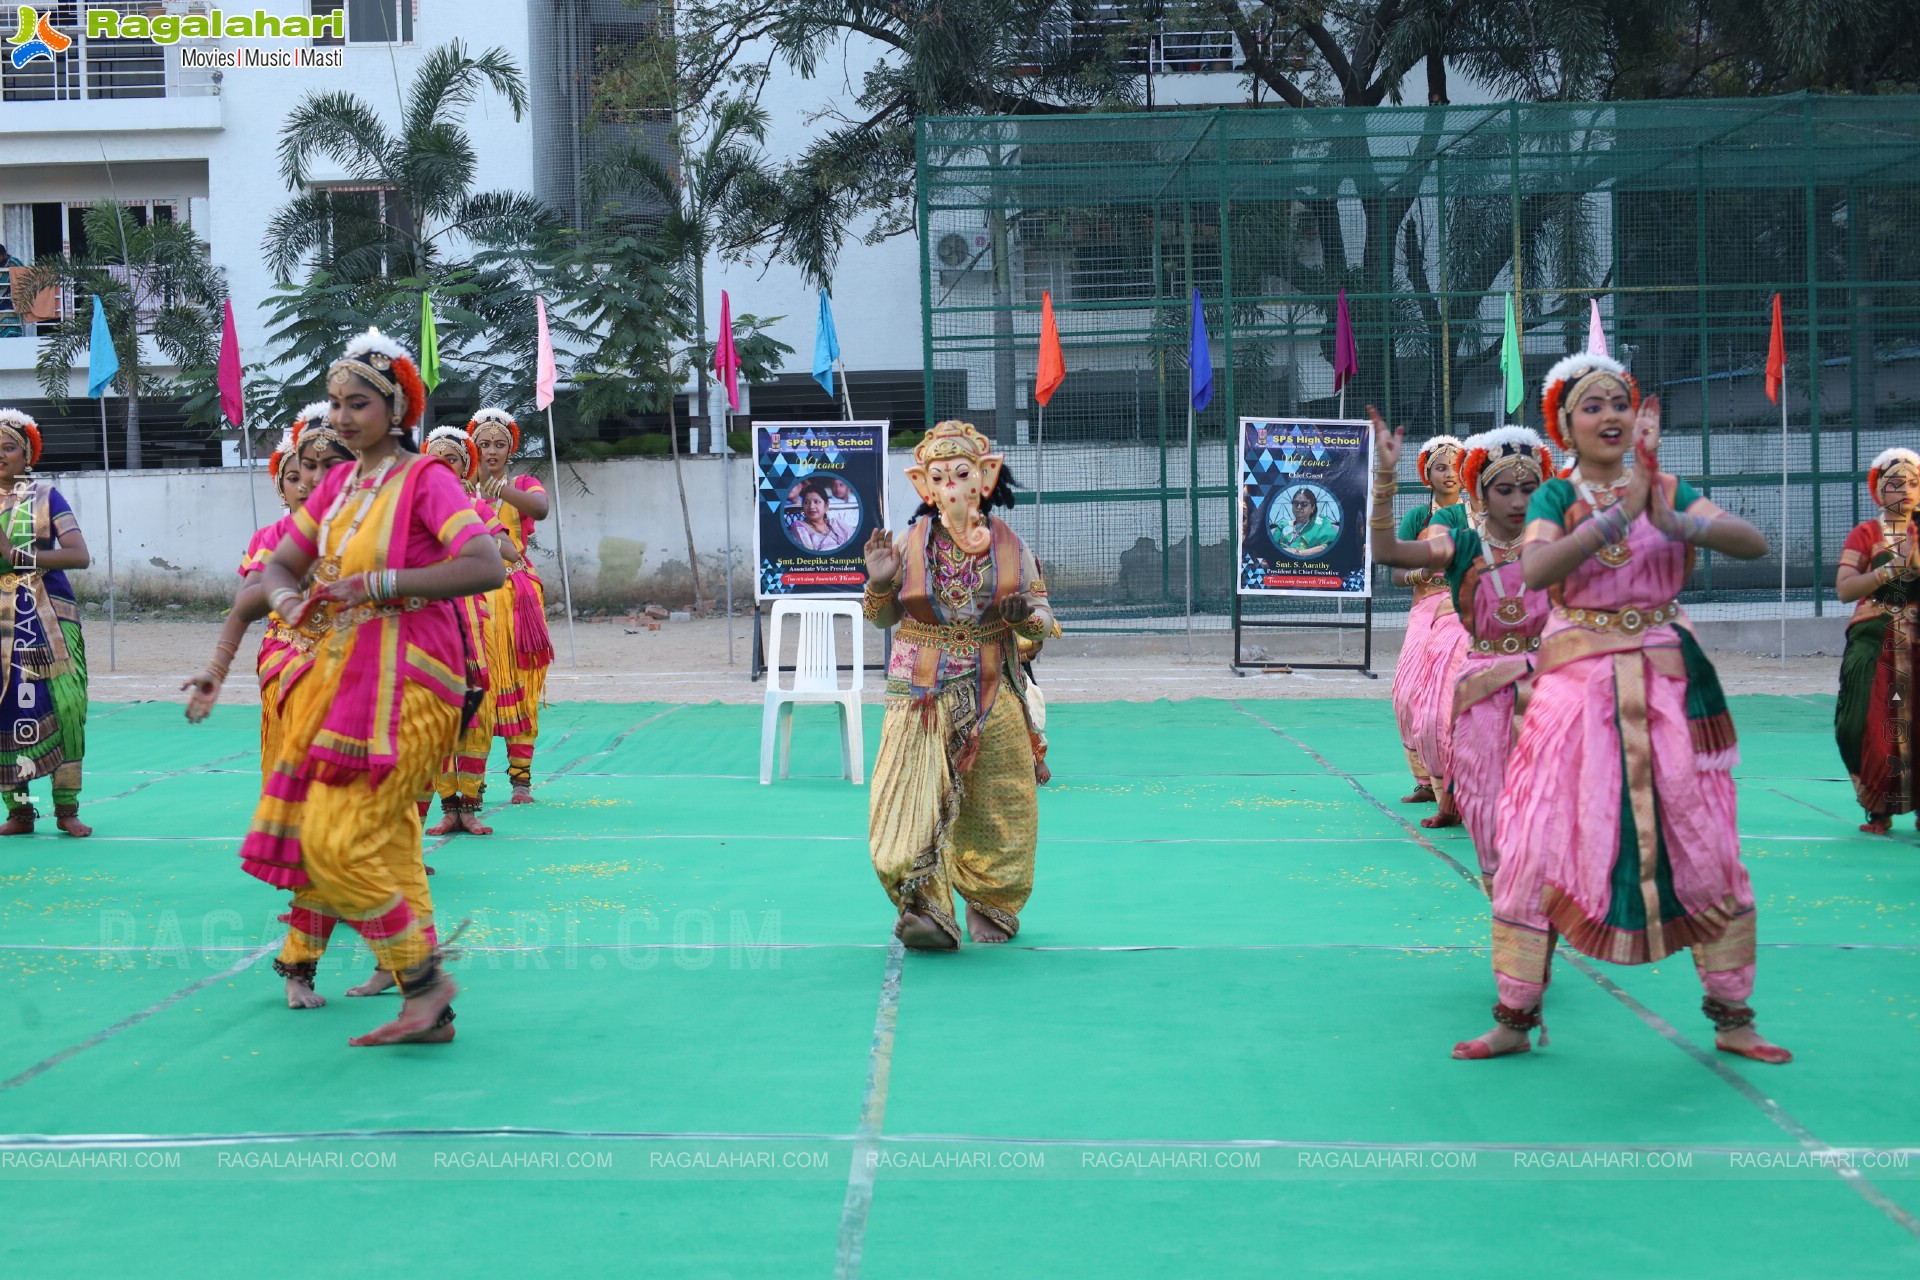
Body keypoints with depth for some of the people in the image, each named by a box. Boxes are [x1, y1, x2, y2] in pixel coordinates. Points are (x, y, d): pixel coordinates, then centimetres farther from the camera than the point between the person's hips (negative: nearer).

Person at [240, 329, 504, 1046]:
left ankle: (424, 977, -1)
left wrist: (382, 583, -23)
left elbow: (487, 567, -21)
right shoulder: (338, 485, 13)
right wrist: (289, 600, -9)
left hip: (404, 683, -8)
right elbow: (279, 566, 16)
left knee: (340, 839, -14)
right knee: (387, 846, 9)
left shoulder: (425, 479, -9)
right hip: (342, 676, 8)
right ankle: (426, 1010, 15)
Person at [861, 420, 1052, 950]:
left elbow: (1043, 611, 8)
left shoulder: (1009, 545, 0)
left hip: (993, 698, 1)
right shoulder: (911, 543, -2)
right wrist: (879, 582, -13)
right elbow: (883, 617, 8)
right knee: (911, 802, -15)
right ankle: (926, 910, -14)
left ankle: (993, 906, 28)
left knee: (994, 808, 9)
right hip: (921, 695, -1)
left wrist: (1028, 615, -15)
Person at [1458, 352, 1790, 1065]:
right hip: (1576, 685, -1)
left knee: (1706, 851, 3)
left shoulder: (1667, 489, 6)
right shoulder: (1556, 497, 2)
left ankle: (1732, 1020, 16)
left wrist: (1674, 522, -25)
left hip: (1667, 685, 2)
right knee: (1533, 850, -4)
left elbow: (1754, 543, -9)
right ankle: (1514, 1020, 8)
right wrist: (1618, 515, -25)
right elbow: (1535, 570, -20)